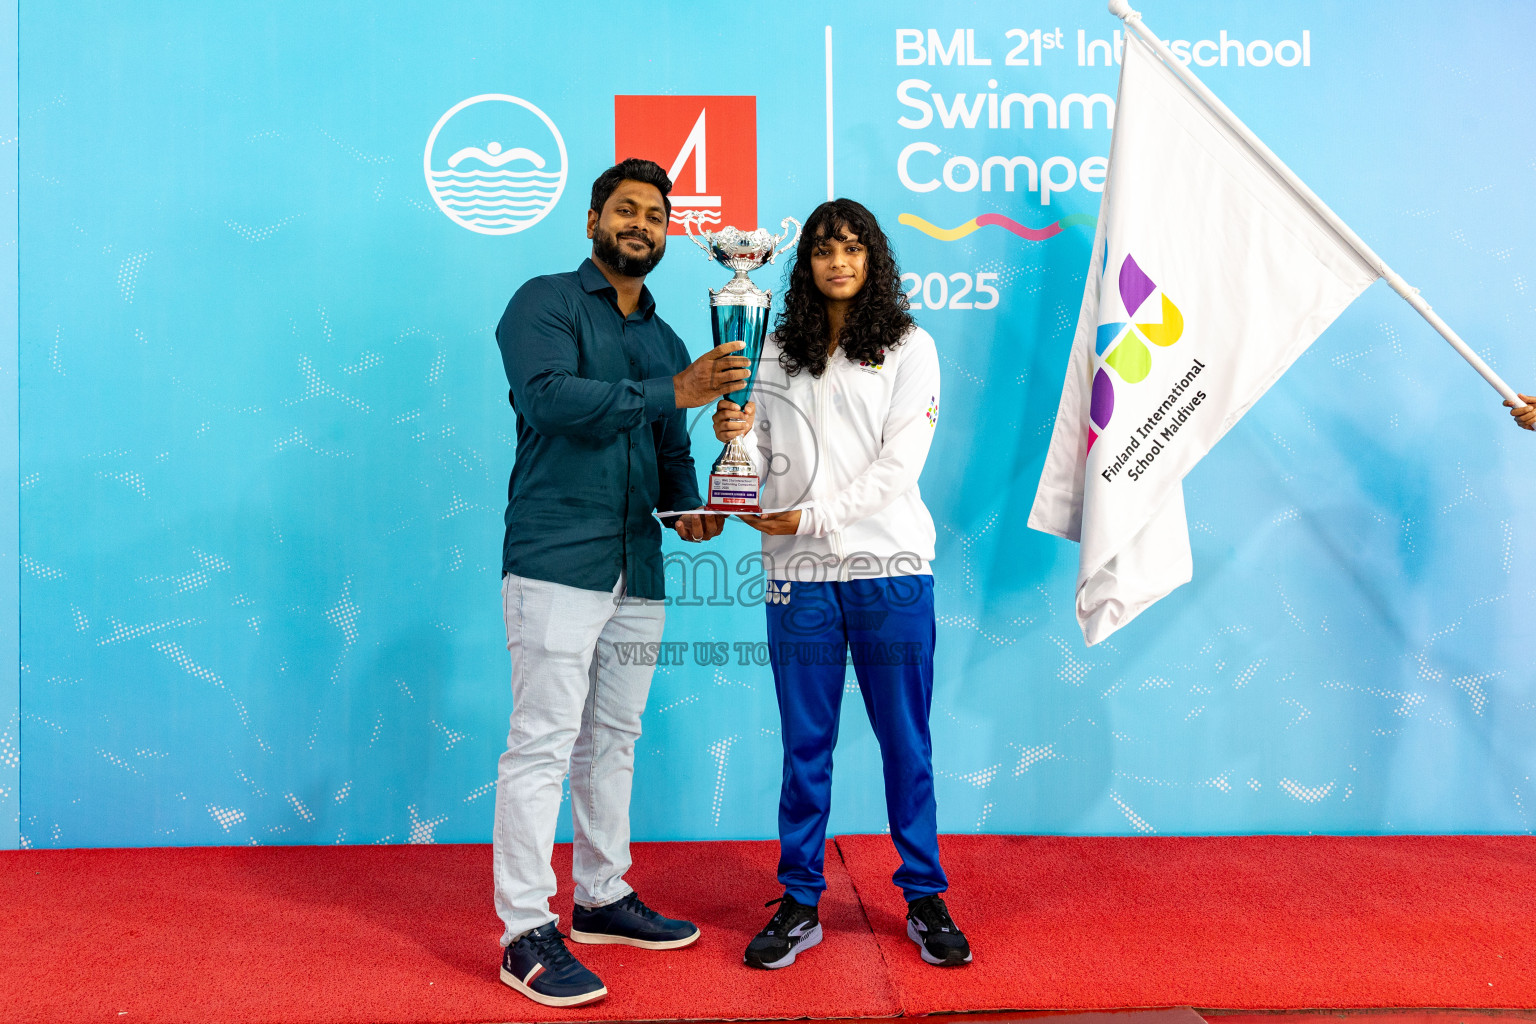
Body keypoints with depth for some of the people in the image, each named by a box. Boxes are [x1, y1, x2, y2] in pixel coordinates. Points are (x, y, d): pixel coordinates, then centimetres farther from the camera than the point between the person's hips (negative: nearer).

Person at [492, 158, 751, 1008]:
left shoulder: (665, 341, 20)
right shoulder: (545, 303, 0)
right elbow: (550, 396, -18)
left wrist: (687, 509, 1)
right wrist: (674, 391, -22)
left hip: (637, 572, 7)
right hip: (557, 561, -6)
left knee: (613, 740, 14)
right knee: (542, 744, -5)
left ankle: (603, 897, 27)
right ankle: (526, 934, 4)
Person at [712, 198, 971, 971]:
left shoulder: (909, 348, 4)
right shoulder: (776, 353, 12)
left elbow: (900, 461, -6)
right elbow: (765, 461, 10)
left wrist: (812, 517, -14)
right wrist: (739, 437, -13)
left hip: (890, 565, -2)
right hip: (797, 570, 2)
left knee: (905, 740, 6)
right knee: (805, 742, 8)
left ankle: (925, 899, 21)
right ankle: (799, 903, 20)